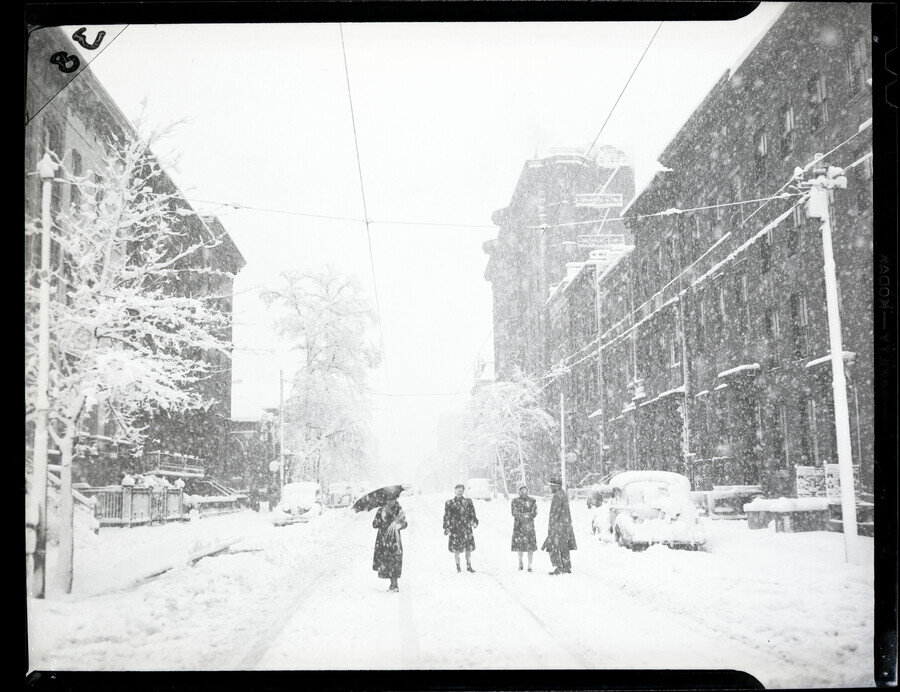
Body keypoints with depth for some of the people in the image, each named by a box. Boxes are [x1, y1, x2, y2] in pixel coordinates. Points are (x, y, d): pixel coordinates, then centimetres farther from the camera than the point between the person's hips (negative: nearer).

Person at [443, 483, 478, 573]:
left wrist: (474, 522, -7)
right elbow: (447, 516, 1)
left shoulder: (468, 502, 9)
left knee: (469, 548, 3)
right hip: (455, 528, -2)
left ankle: (469, 566, 13)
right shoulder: (449, 503, 2)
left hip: (467, 528, 2)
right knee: (456, 549, 0)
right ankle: (458, 567, 10)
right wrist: (446, 528, -6)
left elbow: (472, 514, 9)